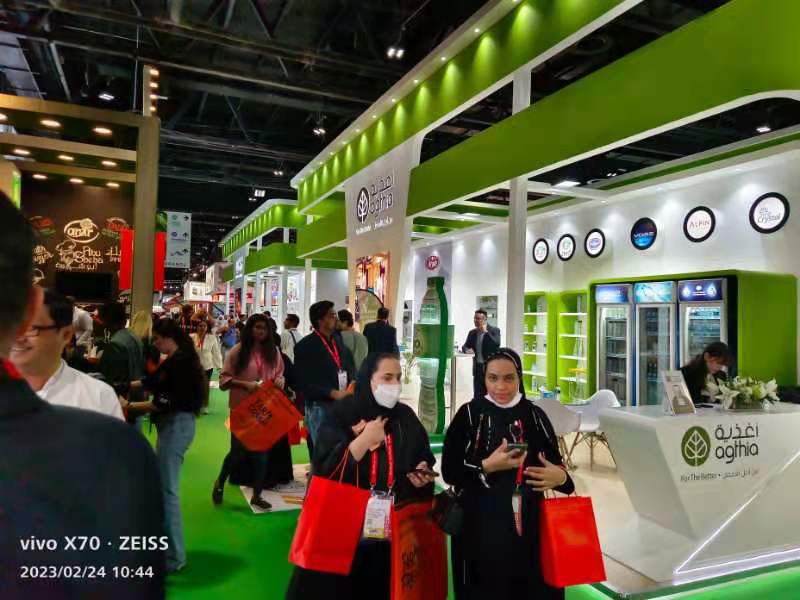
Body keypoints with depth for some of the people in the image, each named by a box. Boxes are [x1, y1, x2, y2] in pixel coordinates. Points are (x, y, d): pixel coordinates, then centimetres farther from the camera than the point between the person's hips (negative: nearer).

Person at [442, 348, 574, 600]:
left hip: (529, 524, 3)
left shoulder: (535, 415, 3)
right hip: (482, 527, -2)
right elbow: (449, 471, -7)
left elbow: (555, 464, 10)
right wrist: (487, 466, -20)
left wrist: (560, 477, -11)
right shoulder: (469, 414, -6)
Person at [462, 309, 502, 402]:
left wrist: (486, 332, -17)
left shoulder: (494, 330, -3)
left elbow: (497, 344, -18)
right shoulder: (472, 333, 11)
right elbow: (465, 346, 13)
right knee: (477, 396, 5)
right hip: (478, 368, 5)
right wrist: (467, 350, -10)